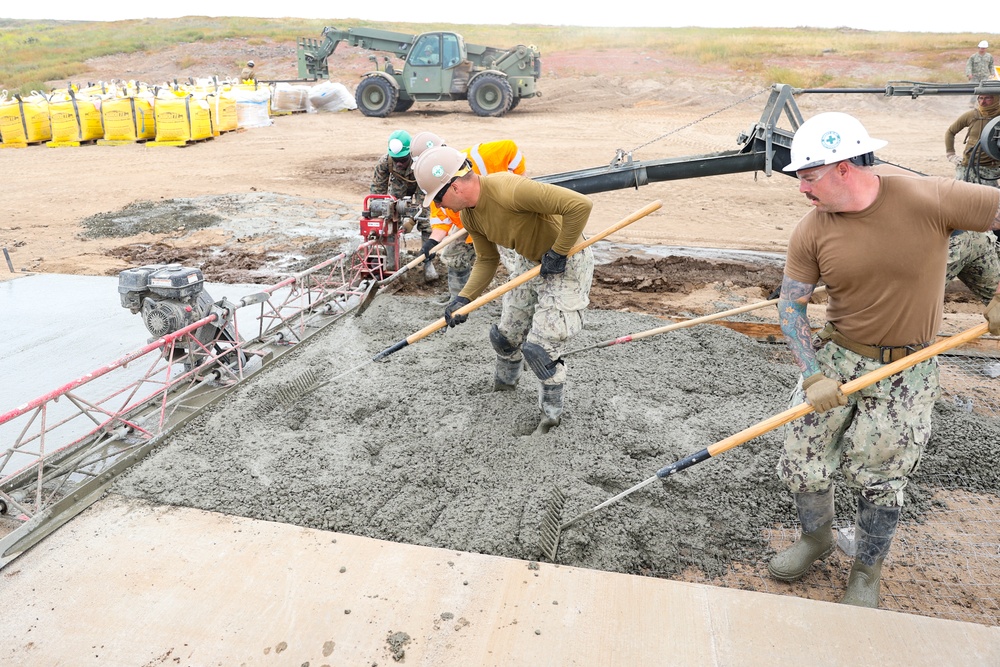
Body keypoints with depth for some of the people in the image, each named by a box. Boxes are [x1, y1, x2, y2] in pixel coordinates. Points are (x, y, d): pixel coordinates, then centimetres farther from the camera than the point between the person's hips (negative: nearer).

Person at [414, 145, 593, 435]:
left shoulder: (508, 189, -35)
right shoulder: (468, 215, -6)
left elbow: (580, 205, -37)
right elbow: (487, 260, 6)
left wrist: (559, 253, -27)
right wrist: (463, 299, -6)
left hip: (567, 263, -8)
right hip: (529, 263, 8)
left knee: (539, 347, -10)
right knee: (505, 335, 16)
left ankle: (552, 411, 15)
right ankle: (505, 382, 48)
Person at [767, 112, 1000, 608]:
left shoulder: (928, 199, -18)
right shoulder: (811, 232, -9)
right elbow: (790, 304, -4)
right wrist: (813, 375, -12)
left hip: (905, 373, -2)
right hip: (835, 357, 3)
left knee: (878, 479, 9)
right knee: (801, 460, 9)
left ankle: (867, 571, 35)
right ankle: (816, 537, 40)